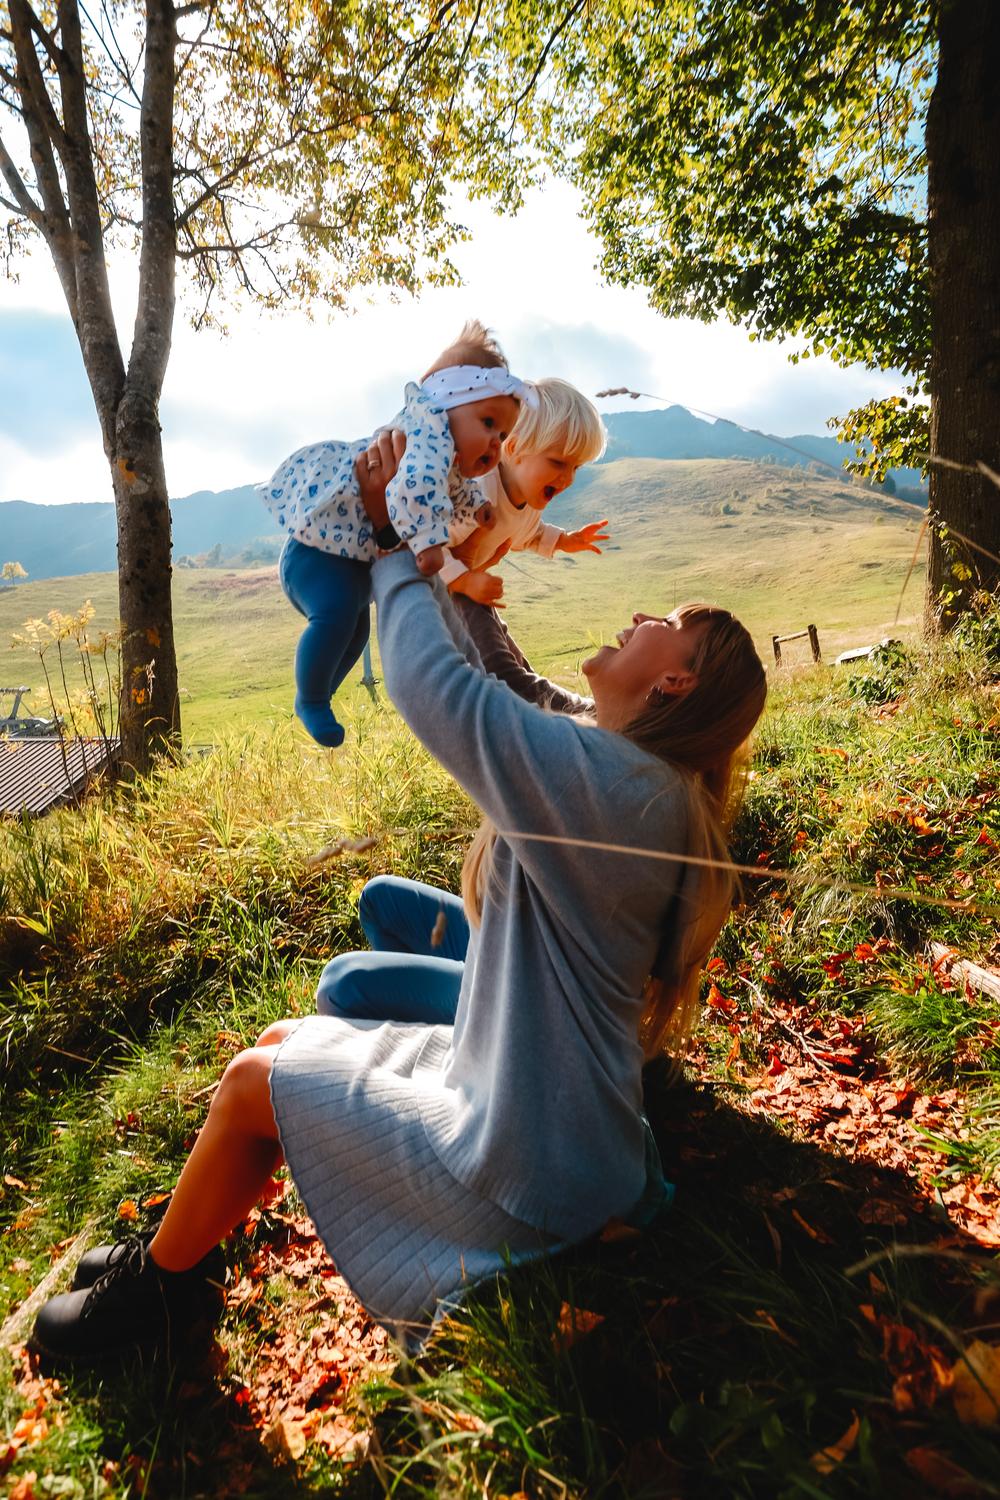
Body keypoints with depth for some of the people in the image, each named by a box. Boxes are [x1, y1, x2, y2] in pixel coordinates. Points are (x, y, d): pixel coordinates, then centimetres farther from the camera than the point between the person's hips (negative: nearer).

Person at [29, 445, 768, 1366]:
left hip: (525, 1166, -8)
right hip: (512, 1085, 9)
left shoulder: (606, 780, -29)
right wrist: (437, 574, 6)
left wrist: (399, 561, -9)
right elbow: (495, 685, 8)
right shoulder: (633, 773, 0)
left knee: (252, 1083, 4)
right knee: (285, 1040, 16)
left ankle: (158, 1289, 32)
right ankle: (180, 1251, 37)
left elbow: (432, 685, -26)